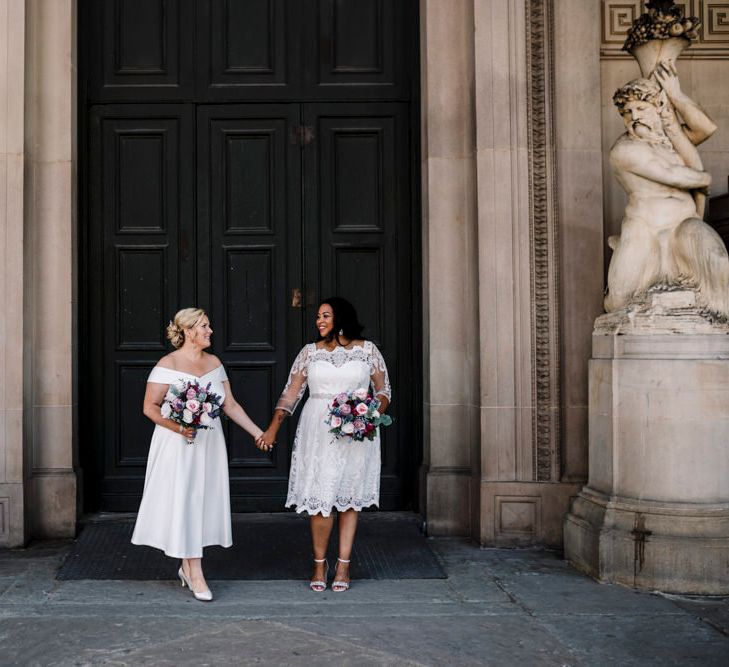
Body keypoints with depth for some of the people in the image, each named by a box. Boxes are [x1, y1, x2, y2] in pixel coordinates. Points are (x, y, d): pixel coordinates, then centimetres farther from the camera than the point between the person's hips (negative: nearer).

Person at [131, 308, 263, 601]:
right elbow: (150, 407, -10)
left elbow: (230, 405, 12)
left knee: (204, 502, 8)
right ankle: (195, 574, 4)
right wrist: (178, 427, -24)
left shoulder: (214, 363, 8)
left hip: (209, 444, 6)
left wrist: (258, 432, 8)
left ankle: (187, 567, 23)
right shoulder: (168, 364, -9)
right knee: (184, 503, -3)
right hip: (178, 446, -6)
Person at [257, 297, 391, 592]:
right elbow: (290, 394, 7)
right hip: (318, 432, 0)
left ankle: (343, 565, 12)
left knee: (350, 497, 4)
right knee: (320, 499, -4)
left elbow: (383, 390, 9)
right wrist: (272, 429, -2)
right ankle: (319, 563, 14)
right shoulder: (310, 352, 7)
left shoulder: (367, 350, 4)